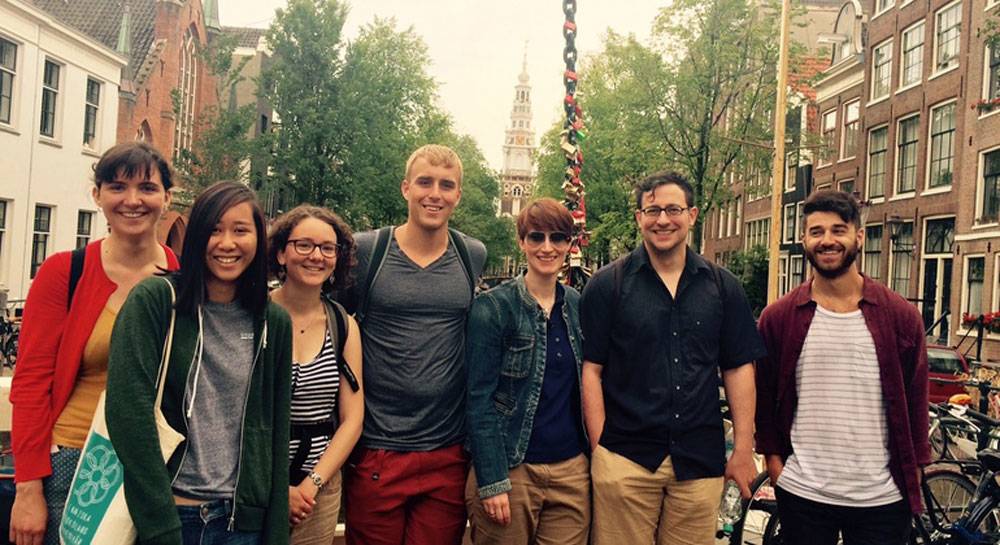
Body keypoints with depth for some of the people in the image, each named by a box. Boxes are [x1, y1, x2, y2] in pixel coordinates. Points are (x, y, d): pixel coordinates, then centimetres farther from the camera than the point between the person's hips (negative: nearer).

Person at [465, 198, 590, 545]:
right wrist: (492, 482, -15)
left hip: (572, 471, 5)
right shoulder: (492, 307, -9)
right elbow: (479, 400, -11)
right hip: (509, 470, -4)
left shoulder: (578, 306, 7)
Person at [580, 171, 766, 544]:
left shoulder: (722, 286, 7)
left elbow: (738, 368, 8)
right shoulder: (608, 285, 0)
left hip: (700, 460, 2)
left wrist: (743, 449, 4)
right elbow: (591, 369, -2)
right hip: (624, 459, -2)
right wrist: (600, 447, -7)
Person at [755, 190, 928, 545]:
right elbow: (764, 395, 6)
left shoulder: (901, 316, 0)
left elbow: (915, 401, 5)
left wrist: (914, 475, 4)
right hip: (801, 493, 0)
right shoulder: (779, 317, 0)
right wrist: (773, 458, 1)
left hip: (882, 498, 0)